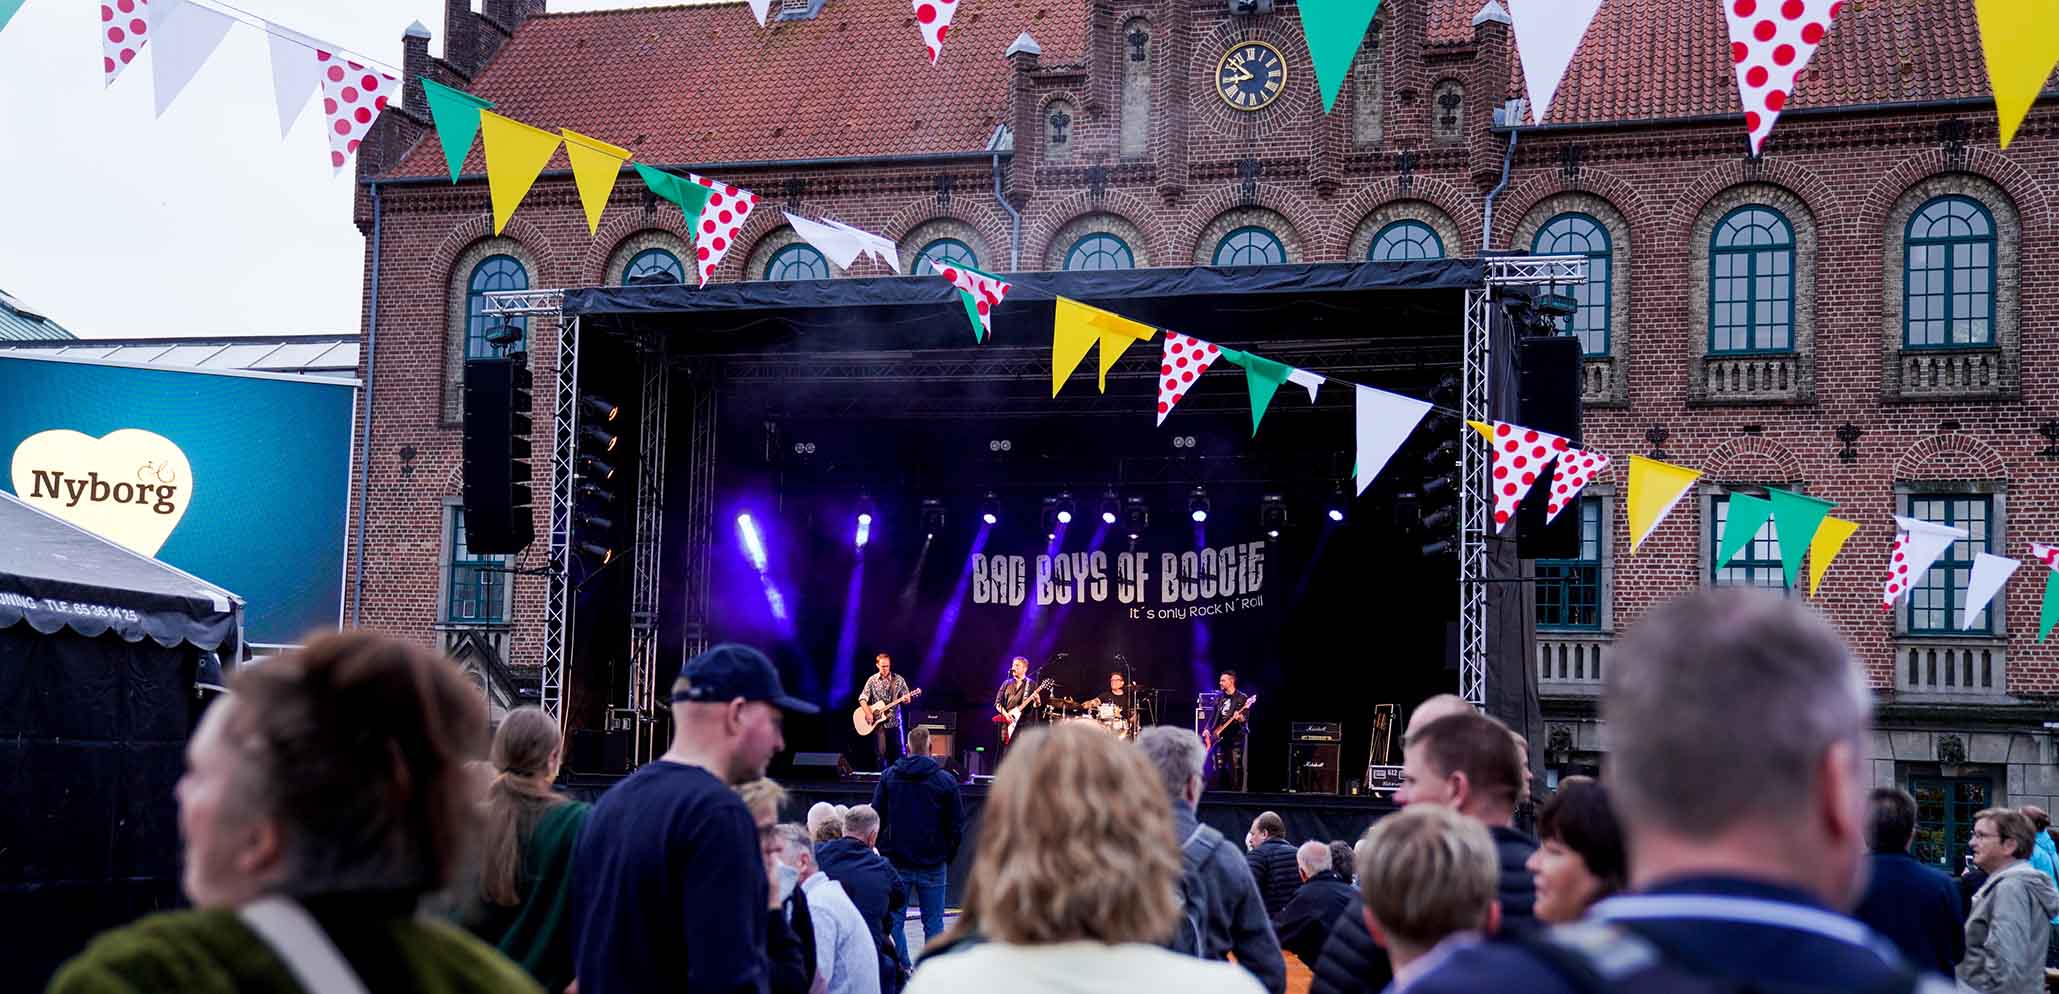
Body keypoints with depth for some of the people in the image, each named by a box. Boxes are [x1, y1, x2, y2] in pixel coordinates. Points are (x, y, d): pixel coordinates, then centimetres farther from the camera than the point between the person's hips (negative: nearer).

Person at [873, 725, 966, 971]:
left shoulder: (888, 777, 1)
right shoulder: (946, 781, -4)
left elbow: (876, 818, 2)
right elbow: (957, 824, -1)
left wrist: (883, 850, 12)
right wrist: (948, 856, 11)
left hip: (896, 862, 1)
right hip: (933, 864, -1)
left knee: (894, 921, 8)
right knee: (933, 923, 6)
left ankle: (902, 970, 3)